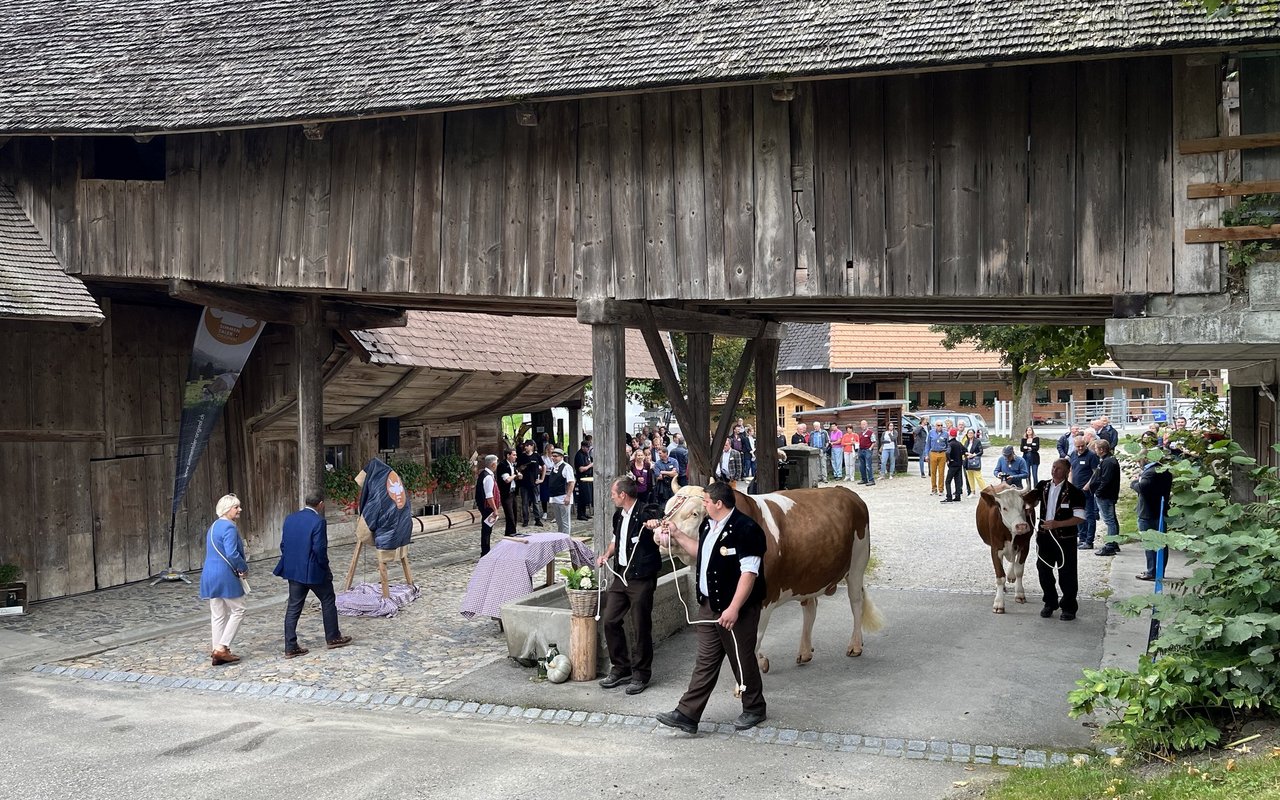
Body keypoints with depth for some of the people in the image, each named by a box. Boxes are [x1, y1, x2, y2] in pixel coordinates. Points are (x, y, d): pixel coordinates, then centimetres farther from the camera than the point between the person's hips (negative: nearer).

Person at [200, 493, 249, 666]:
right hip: (225, 576, -9)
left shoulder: (213, 526, 16)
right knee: (238, 610, 2)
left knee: (218, 615, 11)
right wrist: (244, 568, -8)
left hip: (210, 575, 9)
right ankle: (222, 648, -3)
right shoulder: (229, 527, -14)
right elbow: (232, 554, -24)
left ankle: (218, 651, 13)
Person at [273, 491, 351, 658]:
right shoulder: (318, 521, -16)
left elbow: (283, 545, 9)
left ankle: (290, 647, 7)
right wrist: (325, 567, -6)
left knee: (293, 607, 8)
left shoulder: (290, 519, 5)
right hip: (314, 571, -6)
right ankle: (332, 638, 23)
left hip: (293, 570, 6)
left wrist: (290, 563, 17)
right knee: (328, 602, 13)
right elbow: (319, 548, -19)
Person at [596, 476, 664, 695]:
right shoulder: (619, 515, 13)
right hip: (621, 576, 8)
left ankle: (641, 674, 13)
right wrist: (607, 554, 10)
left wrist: (657, 522, -44)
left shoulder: (646, 512, -12)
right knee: (610, 620, 6)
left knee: (641, 627, 0)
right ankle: (620, 668, 20)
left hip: (641, 578, -8)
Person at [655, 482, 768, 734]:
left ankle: (754, 710, 26)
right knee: (706, 661, 9)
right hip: (709, 605, 8)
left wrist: (733, 609, -26)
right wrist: (676, 534, 24)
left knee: (742, 660, 7)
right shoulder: (708, 525, 10)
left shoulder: (745, 529, -19)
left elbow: (749, 572, -23)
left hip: (736, 609, -8)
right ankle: (687, 714, 8)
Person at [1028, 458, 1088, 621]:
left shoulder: (1074, 492, -12)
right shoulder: (1043, 486, 4)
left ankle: (1069, 608, 21)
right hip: (1044, 536, 5)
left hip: (1065, 539, -5)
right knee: (1043, 571, 13)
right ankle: (1050, 603, 30)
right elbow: (1031, 501, 21)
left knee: (1067, 574, 5)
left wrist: (1057, 524, -22)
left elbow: (1080, 518, -16)